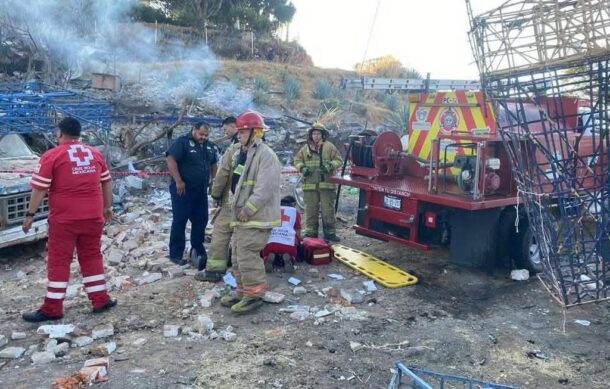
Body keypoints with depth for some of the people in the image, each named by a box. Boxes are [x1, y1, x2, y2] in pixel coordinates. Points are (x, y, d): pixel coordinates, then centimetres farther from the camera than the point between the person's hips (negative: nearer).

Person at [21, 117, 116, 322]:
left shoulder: (52, 155, -6)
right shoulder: (95, 154, 8)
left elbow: (40, 188, -8)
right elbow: (107, 182, 15)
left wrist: (30, 214, 0)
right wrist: (107, 207, 25)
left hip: (64, 218, -4)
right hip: (93, 216, 4)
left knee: (58, 262, 3)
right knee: (92, 257, 14)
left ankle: (52, 309, 9)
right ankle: (101, 300, 17)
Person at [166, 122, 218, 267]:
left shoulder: (208, 146, 13)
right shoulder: (182, 142, -9)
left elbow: (213, 164, 25)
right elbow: (170, 159, -19)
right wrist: (178, 181, -23)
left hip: (201, 190, 7)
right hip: (183, 189, -7)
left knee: (201, 220, 12)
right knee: (179, 221, -1)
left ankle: (198, 249, 28)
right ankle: (176, 254, 6)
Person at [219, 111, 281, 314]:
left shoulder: (265, 155, -16)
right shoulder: (241, 154, 16)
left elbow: (265, 189, -23)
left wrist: (247, 209, -21)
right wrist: (234, 205, 9)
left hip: (256, 217, -10)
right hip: (241, 216, 10)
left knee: (247, 256, -10)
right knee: (238, 256, 15)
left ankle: (254, 295, 2)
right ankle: (243, 292, 27)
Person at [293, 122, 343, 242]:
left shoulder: (329, 146, 4)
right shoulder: (305, 148, 12)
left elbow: (338, 160, 3)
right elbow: (297, 160, 16)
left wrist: (330, 166, -14)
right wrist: (302, 168, -3)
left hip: (326, 183, -2)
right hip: (309, 184, 2)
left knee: (328, 209, 1)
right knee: (311, 209, 6)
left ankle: (329, 233, 9)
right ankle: (311, 232, 15)